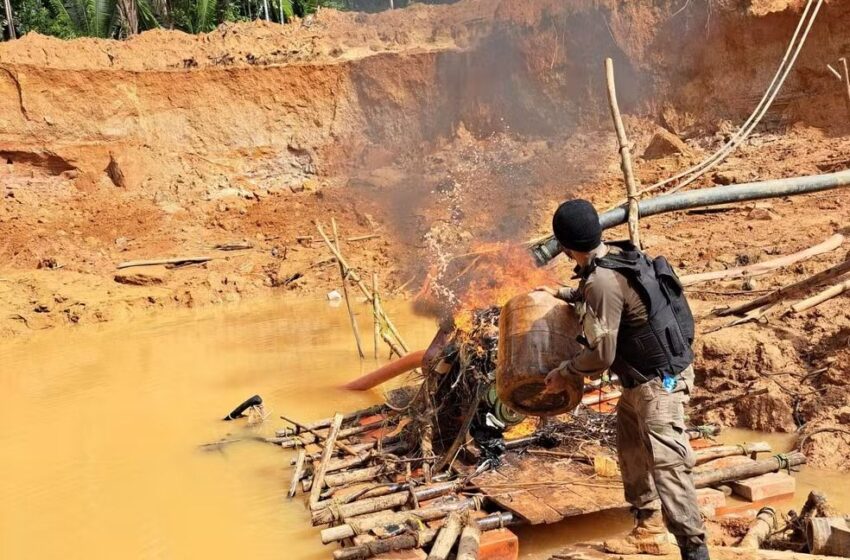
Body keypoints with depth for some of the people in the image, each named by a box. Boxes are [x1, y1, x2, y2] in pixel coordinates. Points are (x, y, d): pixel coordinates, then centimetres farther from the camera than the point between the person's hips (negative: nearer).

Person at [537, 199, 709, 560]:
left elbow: (601, 354, -22)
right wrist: (562, 294, 36)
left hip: (658, 380, -11)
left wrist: (562, 374, -6)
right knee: (633, 455, 21)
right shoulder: (616, 257, 3)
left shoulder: (603, 280, -27)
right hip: (643, 379, 11)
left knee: (667, 463, -11)